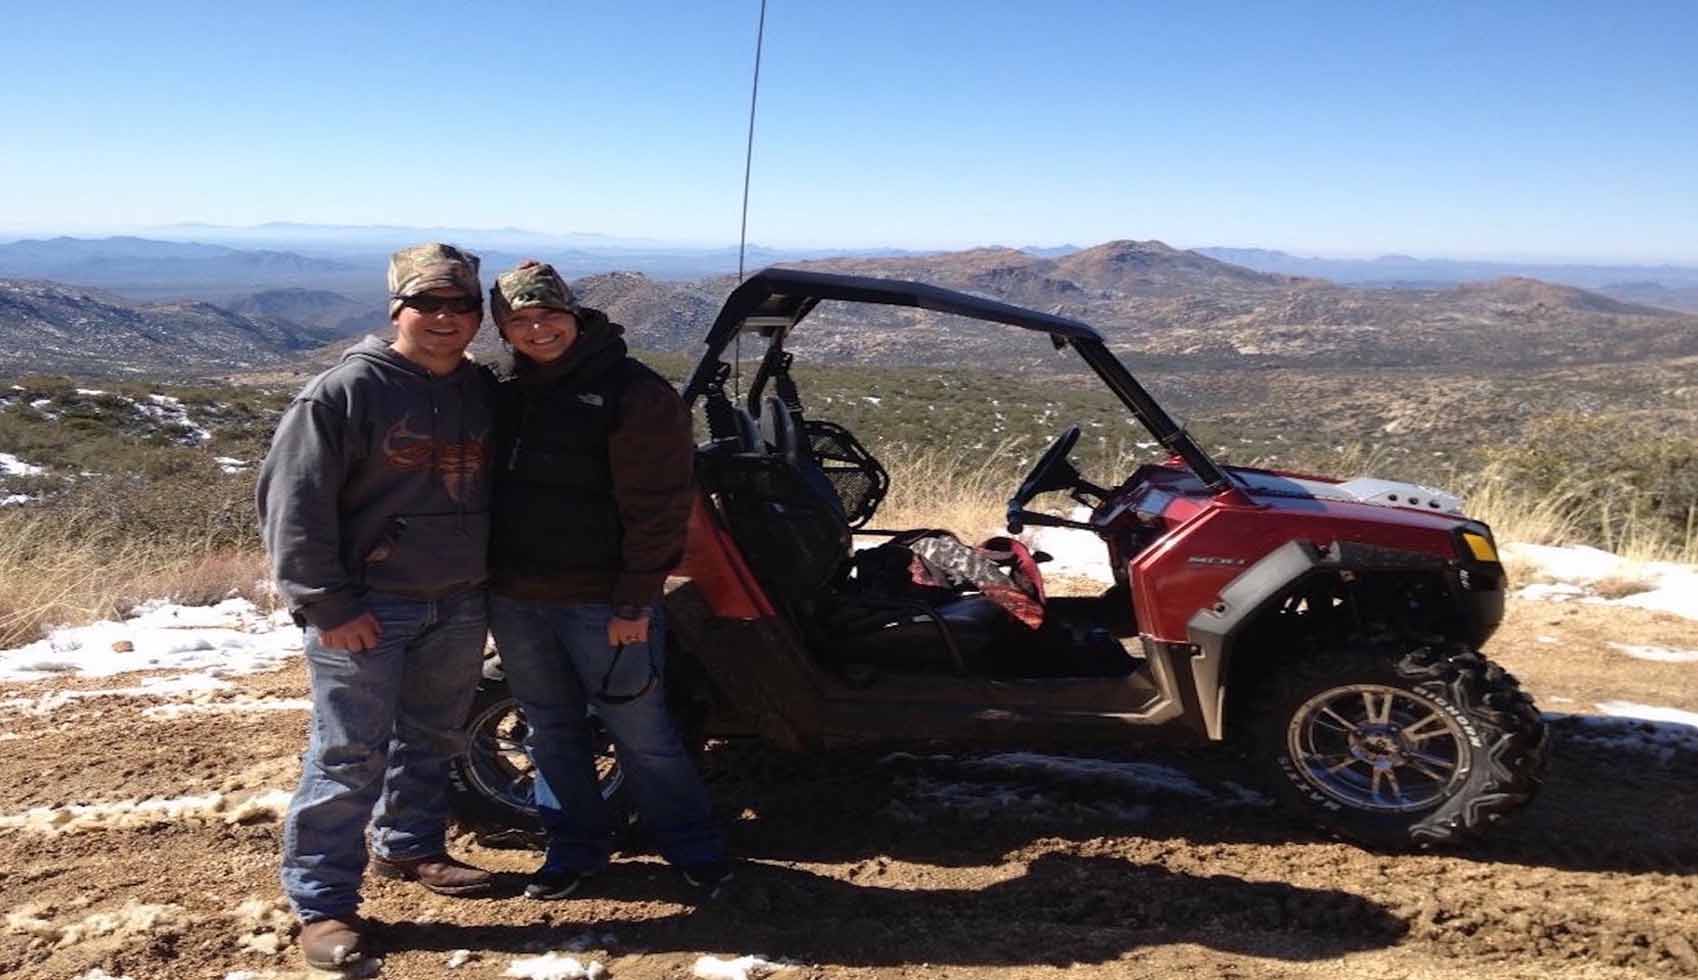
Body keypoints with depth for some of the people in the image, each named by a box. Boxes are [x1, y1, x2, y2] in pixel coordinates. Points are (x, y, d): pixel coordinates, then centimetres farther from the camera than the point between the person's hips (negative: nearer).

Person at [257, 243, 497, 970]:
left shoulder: (483, 391, 8)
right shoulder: (347, 390, -12)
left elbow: (495, 487, 18)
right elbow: (292, 501, -14)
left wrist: (490, 580, 13)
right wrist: (328, 604, -17)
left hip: (459, 606, 6)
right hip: (368, 608, -6)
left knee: (430, 740, 19)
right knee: (349, 757, -1)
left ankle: (409, 847, 37)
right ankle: (322, 902, 9)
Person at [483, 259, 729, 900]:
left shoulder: (633, 391, -11)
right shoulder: (497, 388, 7)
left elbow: (657, 507, -13)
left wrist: (635, 601, -15)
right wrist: (481, 576, 8)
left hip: (601, 601, -5)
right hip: (513, 599, 6)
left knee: (640, 732, 4)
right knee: (550, 728, 16)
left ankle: (693, 846, 22)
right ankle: (575, 847, 33)